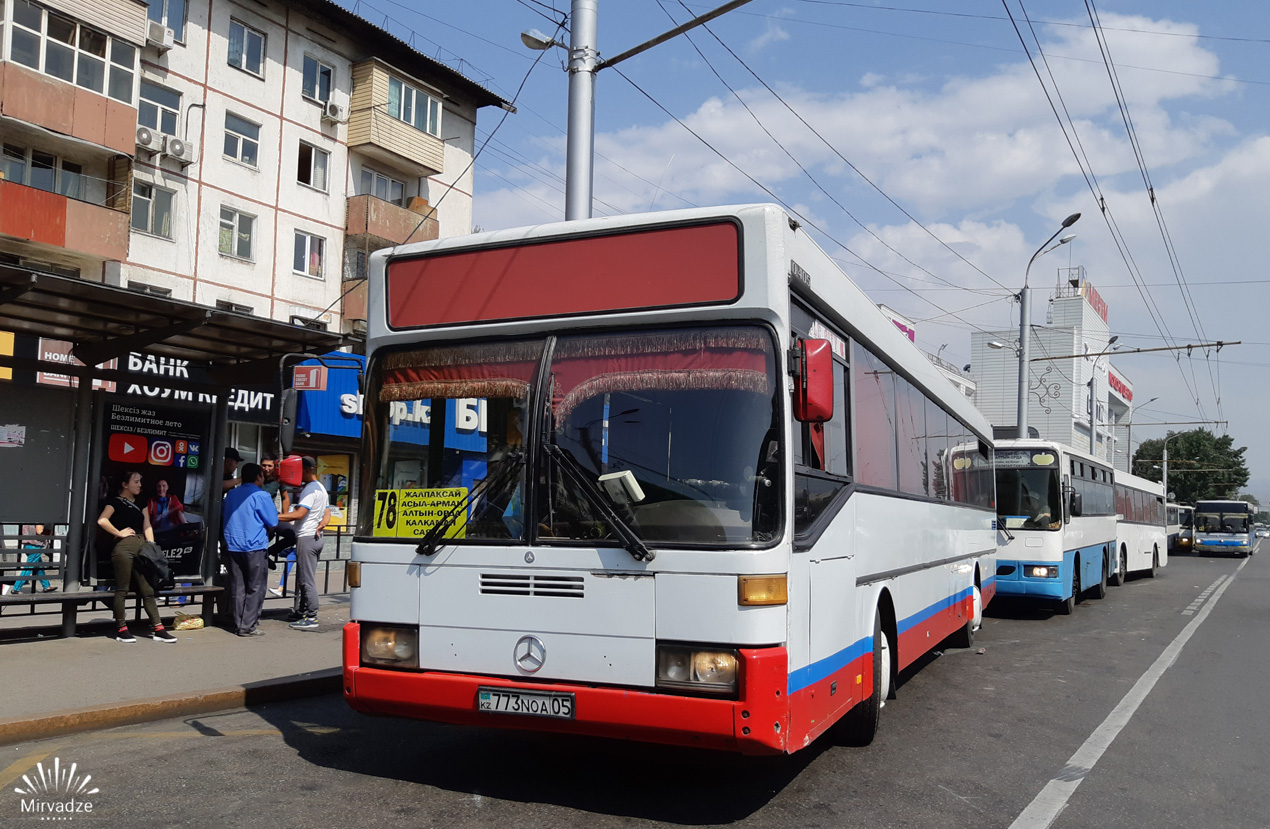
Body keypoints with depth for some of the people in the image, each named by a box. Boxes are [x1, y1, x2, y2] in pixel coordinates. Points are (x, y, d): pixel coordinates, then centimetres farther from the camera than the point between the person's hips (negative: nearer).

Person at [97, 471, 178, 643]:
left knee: (148, 589, 4)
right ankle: (121, 629, 6)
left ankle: (158, 629, 4)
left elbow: (147, 527, 14)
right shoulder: (116, 501, 2)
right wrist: (119, 533, -9)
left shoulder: (140, 504, 21)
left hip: (142, 547, 7)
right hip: (124, 547, -7)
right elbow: (102, 520, -15)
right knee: (122, 590, -1)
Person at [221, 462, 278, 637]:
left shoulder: (231, 495, 10)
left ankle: (238, 624, 14)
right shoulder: (261, 496, -9)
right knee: (255, 588, 1)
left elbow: (223, 516, 25)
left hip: (233, 547, 6)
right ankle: (248, 626, 0)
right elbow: (273, 522, -6)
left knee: (237, 587, 10)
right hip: (255, 548, -6)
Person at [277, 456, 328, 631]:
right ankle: (300, 613, 21)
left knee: (307, 580, -7)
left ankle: (311, 618, -5)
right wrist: (320, 526, 2)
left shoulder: (310, 489, -15)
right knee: (302, 579, 15)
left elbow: (299, 514, -25)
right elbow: (326, 515, 21)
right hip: (315, 538, 10)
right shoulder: (321, 488, 18)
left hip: (306, 537, -10)